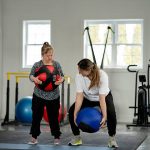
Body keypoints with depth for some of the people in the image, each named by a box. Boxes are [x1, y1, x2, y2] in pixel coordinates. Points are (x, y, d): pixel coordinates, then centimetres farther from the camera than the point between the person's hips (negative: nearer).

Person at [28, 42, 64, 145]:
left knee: (54, 117, 6)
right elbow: (31, 75, -3)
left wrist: (61, 80, -20)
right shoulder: (37, 65, -2)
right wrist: (34, 79, -26)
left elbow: (62, 76, 3)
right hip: (39, 95, 0)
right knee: (36, 116, 5)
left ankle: (57, 137, 19)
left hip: (54, 96, 0)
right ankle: (34, 137, 17)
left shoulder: (57, 64, 1)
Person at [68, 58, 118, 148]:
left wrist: (104, 116, -45)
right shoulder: (79, 76, -29)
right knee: (72, 111, -15)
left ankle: (112, 139, -8)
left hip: (104, 96, -3)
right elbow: (79, 96, -29)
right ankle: (77, 138, 4)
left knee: (111, 113, -30)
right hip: (87, 98, 3)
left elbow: (102, 98, -38)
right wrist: (76, 113, -38)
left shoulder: (102, 76, -36)